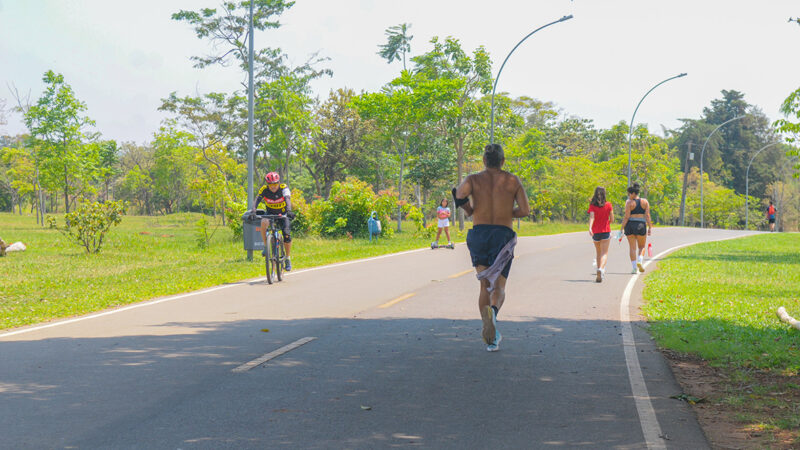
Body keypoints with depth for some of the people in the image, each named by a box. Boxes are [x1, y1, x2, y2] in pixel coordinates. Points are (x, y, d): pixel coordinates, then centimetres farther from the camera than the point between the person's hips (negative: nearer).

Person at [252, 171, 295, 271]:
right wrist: (253, 211, -48)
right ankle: (266, 246, -17)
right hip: (270, 214, 1)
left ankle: (287, 259, 6)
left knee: (287, 235, -16)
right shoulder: (264, 189, -18)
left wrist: (289, 210, -56)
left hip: (283, 215, -1)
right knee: (264, 222, -34)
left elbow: (287, 199, -38)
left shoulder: (283, 188, -23)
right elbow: (257, 200, -29)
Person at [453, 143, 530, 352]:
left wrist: (469, 210, 4)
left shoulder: (473, 179, 5)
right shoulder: (512, 181, 6)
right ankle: (492, 311, -37)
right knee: (498, 287, -2)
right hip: (503, 234, -1)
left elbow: (460, 195, -16)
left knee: (485, 286, 11)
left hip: (479, 234, 1)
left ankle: (491, 337, 2)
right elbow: (525, 210, -2)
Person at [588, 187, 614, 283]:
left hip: (595, 232, 2)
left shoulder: (592, 206, -2)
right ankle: (601, 269, -30)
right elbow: (612, 219, 1)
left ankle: (600, 271, 25)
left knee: (598, 253, 18)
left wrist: (590, 228, -29)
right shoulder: (608, 205, -2)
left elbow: (592, 217, -18)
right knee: (604, 253, -7)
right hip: (606, 231, -2)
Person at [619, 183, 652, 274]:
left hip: (630, 225, -2)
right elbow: (647, 216, -1)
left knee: (632, 247, 6)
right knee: (642, 246, 16)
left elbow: (626, 217, -10)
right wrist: (650, 228, 3)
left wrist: (622, 228, -7)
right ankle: (640, 261, -10)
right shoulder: (645, 201, 2)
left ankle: (634, 267, 0)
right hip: (641, 225, 2)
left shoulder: (629, 202, -6)